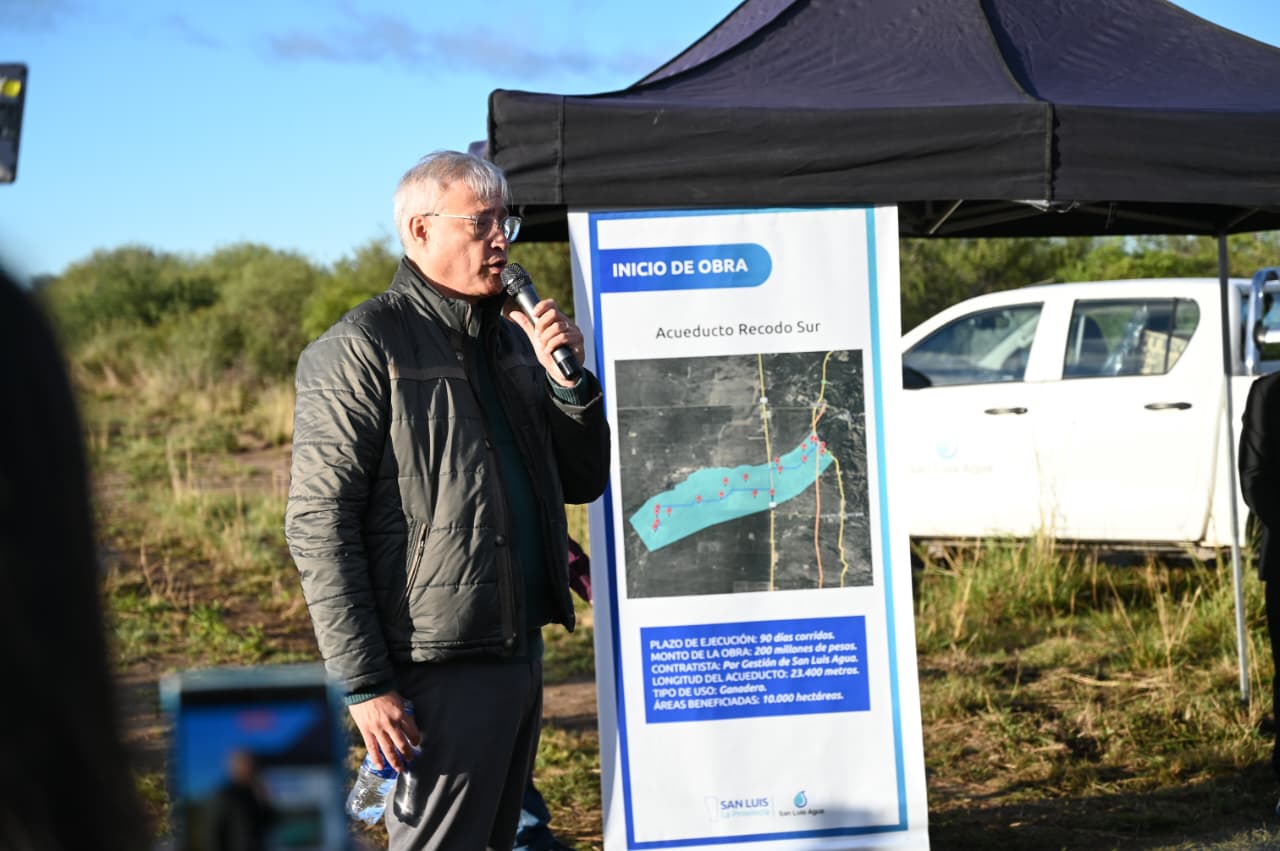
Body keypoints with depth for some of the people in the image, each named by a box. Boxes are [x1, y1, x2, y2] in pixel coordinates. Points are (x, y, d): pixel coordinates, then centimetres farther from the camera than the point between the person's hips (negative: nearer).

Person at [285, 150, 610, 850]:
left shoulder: (510, 341, 17)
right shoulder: (362, 348, -7)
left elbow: (583, 482, 20)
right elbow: (318, 525, -13)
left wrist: (568, 379, 1)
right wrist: (364, 683, -18)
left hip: (521, 654, 8)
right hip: (438, 668, -8)